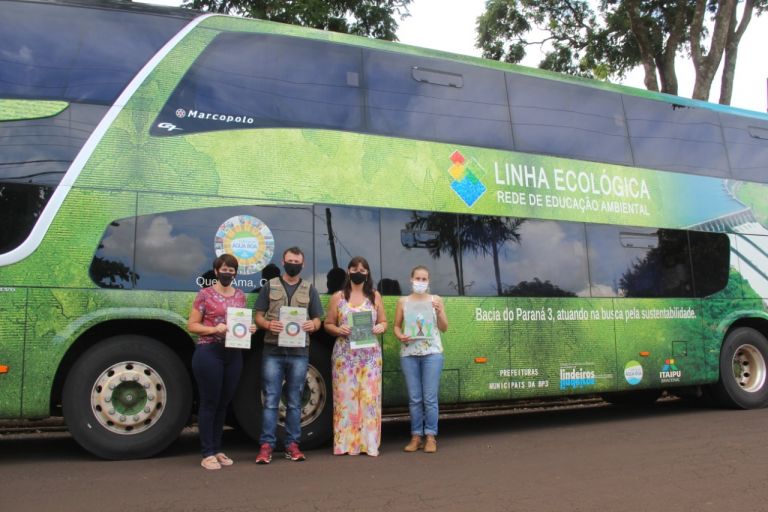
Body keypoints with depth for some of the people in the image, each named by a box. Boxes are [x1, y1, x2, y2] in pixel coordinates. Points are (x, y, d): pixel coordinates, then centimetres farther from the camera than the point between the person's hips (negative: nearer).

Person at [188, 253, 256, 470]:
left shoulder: (240, 296, 12)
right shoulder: (205, 294, -3)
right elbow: (192, 325, -4)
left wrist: (249, 329, -1)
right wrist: (214, 329, -18)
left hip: (233, 354, 5)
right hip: (209, 352, -5)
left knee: (224, 402, 11)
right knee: (209, 402, 0)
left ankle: (217, 450, 22)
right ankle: (207, 454, 8)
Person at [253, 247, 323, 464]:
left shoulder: (309, 289, 11)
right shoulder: (270, 286, 8)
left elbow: (317, 320, 12)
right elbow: (258, 316, 6)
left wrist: (312, 325, -12)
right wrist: (268, 325, -15)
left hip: (299, 352, 1)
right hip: (272, 351, -1)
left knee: (294, 401, 7)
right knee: (270, 400, -1)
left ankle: (292, 444, 15)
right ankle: (266, 445, 5)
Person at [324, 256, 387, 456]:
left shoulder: (375, 296, 10)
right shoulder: (338, 297, 6)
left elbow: (383, 322, 13)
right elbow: (328, 324, 7)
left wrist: (380, 328, -9)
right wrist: (339, 330, -13)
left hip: (370, 354, 1)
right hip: (345, 353, -1)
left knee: (369, 396, -3)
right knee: (345, 396, -4)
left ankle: (369, 443, 4)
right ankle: (345, 443, 3)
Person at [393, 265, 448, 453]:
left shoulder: (435, 299, 5)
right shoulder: (403, 301, 7)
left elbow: (444, 328, 6)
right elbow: (396, 326, 10)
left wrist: (439, 312, -10)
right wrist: (400, 336, -10)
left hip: (432, 352, -1)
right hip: (409, 353, 1)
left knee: (430, 397, -2)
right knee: (414, 398, 5)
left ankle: (431, 437, 7)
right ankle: (416, 436, 13)